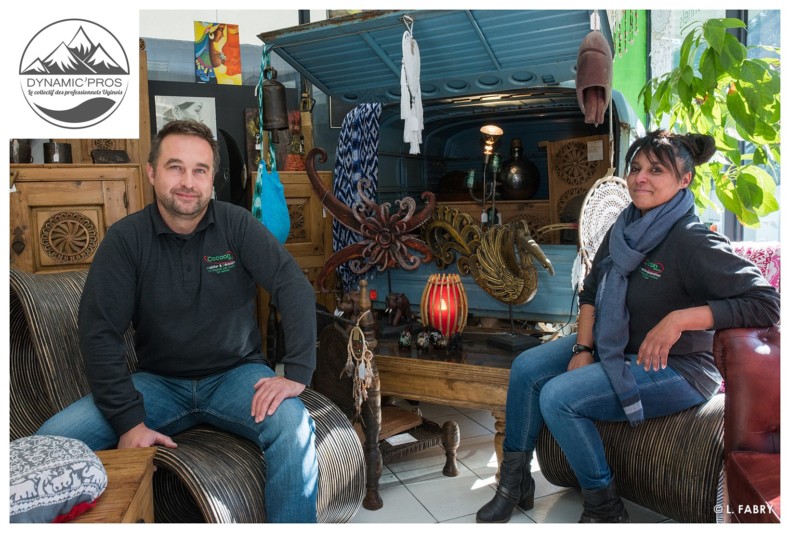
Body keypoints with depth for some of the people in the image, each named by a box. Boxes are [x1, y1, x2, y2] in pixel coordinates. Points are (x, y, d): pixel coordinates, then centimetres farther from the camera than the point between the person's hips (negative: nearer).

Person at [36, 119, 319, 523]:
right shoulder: (126, 238, -6)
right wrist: (129, 421, -17)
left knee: (294, 429, -30)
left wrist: (297, 373, -25)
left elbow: (294, 288, -14)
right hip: (159, 381, 1)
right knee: (51, 440, -18)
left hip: (235, 374, -1)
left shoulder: (237, 225, -7)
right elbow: (99, 332, -10)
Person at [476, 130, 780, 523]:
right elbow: (591, 292, 8)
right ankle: (514, 482, 11)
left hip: (674, 368, -8)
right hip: (613, 346, 8)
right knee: (526, 367, -1)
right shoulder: (625, 229, 2)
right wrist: (583, 348, -4)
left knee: (558, 397, -22)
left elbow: (766, 303, -26)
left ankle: (604, 508, -1)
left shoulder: (693, 242, -22)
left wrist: (680, 318, -32)